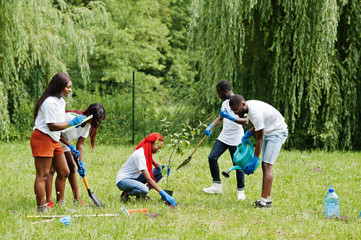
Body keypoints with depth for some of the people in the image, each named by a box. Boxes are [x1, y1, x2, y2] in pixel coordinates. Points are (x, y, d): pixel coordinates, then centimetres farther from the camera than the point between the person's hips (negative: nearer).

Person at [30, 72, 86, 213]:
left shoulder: (61, 101, 14)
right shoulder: (50, 102, -18)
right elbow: (52, 126, -23)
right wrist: (71, 123, -20)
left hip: (54, 140, 10)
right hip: (42, 139, -10)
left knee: (63, 172, 13)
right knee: (42, 175, -9)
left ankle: (60, 204, 23)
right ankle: (41, 209, -8)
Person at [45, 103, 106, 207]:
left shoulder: (87, 125, -7)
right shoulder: (71, 118, -33)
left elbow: (80, 144, -3)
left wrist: (81, 163, -11)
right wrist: (70, 146, -28)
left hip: (63, 144, 9)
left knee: (72, 167, 7)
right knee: (51, 169, -16)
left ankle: (76, 199, 15)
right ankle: (48, 201, -17)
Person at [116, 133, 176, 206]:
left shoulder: (147, 152, 0)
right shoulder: (140, 155, -27)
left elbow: (155, 163, 16)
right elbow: (148, 179, -30)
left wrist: (161, 166, -11)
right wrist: (162, 193, -33)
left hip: (134, 178, 10)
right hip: (122, 180, -10)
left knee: (160, 172, -4)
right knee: (144, 189, -39)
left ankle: (142, 194, 1)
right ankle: (126, 194, -10)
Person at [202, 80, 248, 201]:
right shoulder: (225, 103, 12)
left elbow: (246, 121, -22)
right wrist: (211, 126, 9)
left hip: (235, 139, -7)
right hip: (224, 137, 8)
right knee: (212, 157, -3)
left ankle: (240, 190, 12)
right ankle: (217, 185, 7)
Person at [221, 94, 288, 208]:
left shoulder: (256, 113, -31)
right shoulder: (248, 107, -1)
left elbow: (259, 139, -25)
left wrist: (254, 161, -22)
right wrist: (248, 134, -1)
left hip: (277, 133, -10)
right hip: (268, 132, 10)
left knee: (267, 165, -16)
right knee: (265, 165, 6)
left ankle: (264, 200, -20)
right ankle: (268, 199, 7)